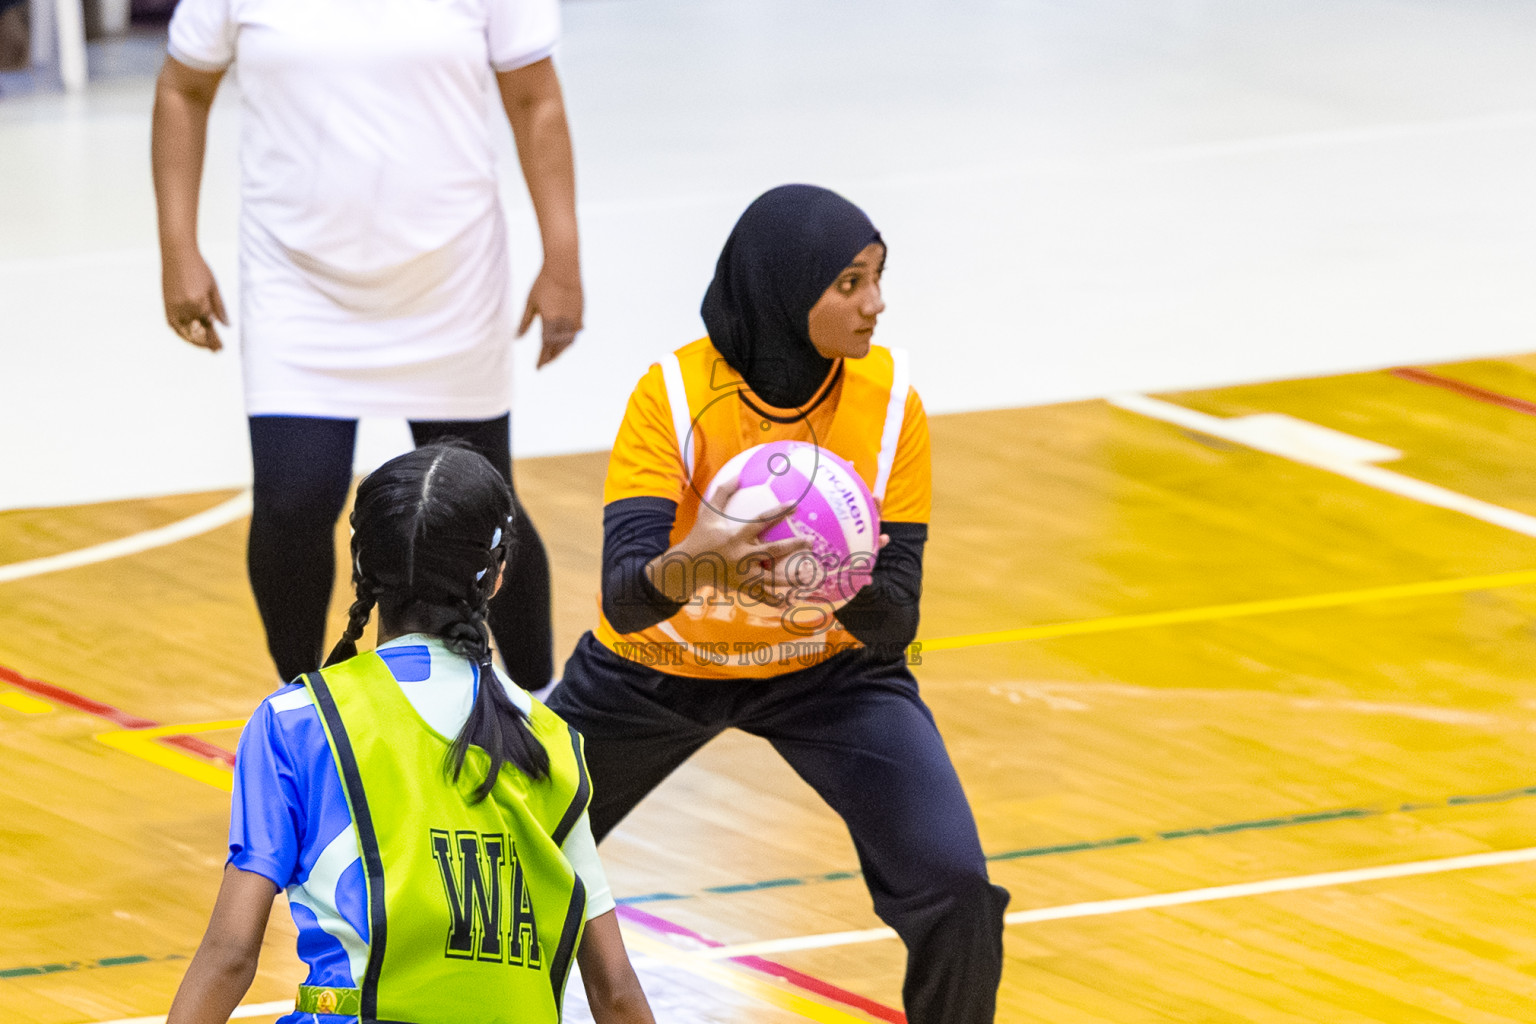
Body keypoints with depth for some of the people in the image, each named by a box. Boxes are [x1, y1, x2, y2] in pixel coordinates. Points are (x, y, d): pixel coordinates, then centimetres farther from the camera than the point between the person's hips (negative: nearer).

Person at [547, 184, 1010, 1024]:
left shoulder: (888, 397, -20)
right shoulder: (675, 393, -26)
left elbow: (896, 618, -21)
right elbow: (623, 598, -34)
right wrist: (690, 562, -57)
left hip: (828, 668, 1)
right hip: (656, 667, -1)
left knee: (951, 883, -20)